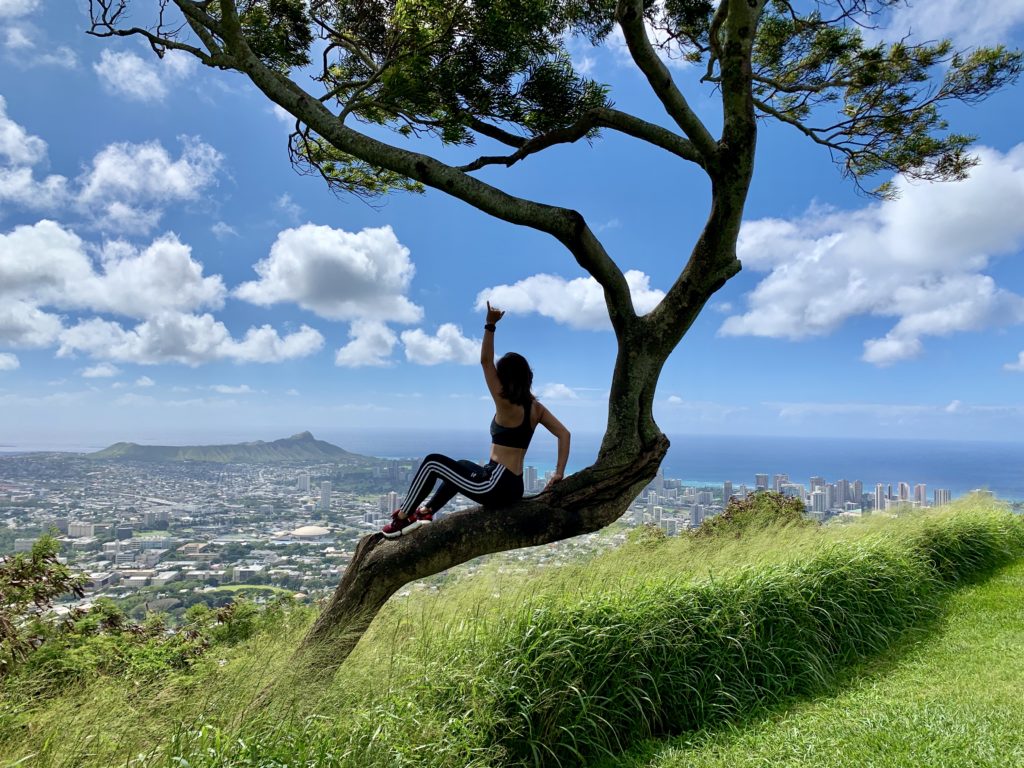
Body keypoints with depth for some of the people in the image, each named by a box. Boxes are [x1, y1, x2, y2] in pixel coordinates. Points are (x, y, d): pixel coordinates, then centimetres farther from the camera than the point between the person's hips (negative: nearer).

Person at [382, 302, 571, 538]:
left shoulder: (506, 406, -15)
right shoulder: (535, 408, 6)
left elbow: (485, 361, -19)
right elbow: (564, 434, 2)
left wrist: (490, 325, -21)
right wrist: (558, 473, 1)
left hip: (495, 487, -9)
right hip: (512, 487, 9)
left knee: (433, 463, 5)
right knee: (462, 467, 34)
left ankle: (402, 519, 14)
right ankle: (426, 512, 36)